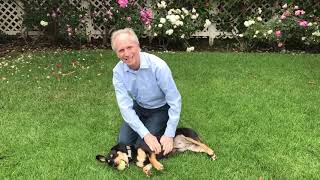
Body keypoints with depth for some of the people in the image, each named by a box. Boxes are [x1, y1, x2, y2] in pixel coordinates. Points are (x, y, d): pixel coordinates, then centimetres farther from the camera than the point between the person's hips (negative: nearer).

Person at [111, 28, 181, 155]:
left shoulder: (158, 66, -31)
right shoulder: (118, 71, -18)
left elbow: (175, 101, -25)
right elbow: (125, 106, -22)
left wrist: (169, 135, -26)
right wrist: (146, 134, -31)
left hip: (161, 109, -4)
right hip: (138, 108, 4)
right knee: (124, 142, -5)